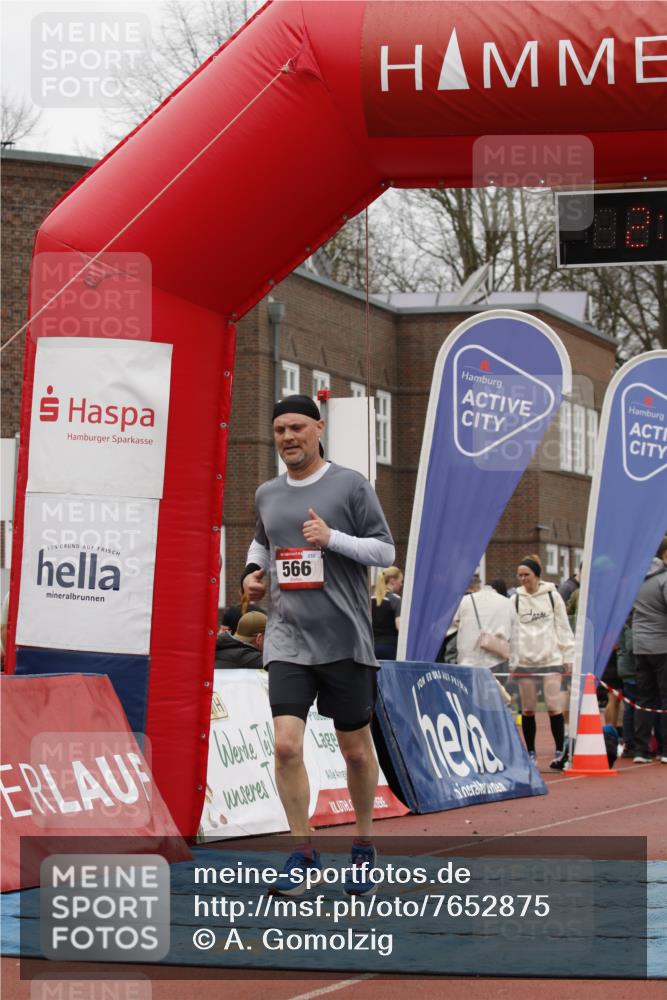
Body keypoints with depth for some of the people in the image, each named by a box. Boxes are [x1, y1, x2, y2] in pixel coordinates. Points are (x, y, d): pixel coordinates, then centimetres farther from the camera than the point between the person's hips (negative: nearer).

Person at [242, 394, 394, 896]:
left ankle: (364, 847, 28)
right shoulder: (267, 494, 11)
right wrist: (254, 569, 10)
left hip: (344, 640, -3)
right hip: (288, 640, 3)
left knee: (356, 750, 8)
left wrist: (332, 538, -17)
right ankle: (304, 855, 1)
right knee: (287, 744, -12)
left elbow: (386, 550, -3)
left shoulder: (350, 485, -3)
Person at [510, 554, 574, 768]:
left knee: (554, 707, -8)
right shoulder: (516, 599, 7)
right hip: (524, 660, 2)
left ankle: (560, 752, -2)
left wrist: (568, 657, 1)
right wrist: (510, 662, 3)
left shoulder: (552, 596, 4)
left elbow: (563, 628, 6)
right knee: (527, 709, 5)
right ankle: (530, 753, 14)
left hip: (550, 658, -2)